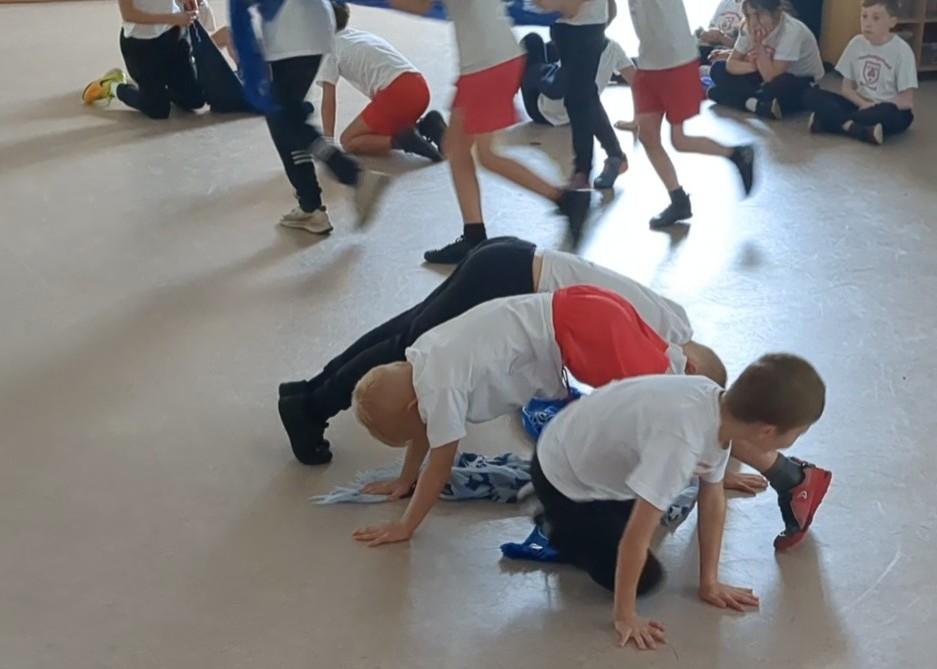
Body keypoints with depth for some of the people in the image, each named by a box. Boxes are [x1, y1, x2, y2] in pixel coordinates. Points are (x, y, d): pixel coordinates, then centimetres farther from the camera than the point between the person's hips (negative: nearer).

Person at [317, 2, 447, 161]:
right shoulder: (364, 36, 31)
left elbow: (328, 102, 3)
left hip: (397, 93, -8)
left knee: (348, 141, 5)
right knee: (378, 133, 28)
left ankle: (402, 140, -15)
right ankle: (424, 126, 7)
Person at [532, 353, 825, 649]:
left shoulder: (721, 406, -15)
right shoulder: (680, 439, -41)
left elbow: (713, 500, -2)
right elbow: (636, 536, -33)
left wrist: (710, 582, 3)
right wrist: (624, 616, -22)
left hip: (598, 463, 8)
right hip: (564, 479, -8)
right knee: (645, 577, -2)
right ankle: (560, 530, 12)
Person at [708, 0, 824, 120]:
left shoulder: (791, 30, -29)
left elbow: (771, 77, -33)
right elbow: (731, 64, -10)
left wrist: (757, 44, -34)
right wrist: (754, 65, -28)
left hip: (802, 83, -7)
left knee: (776, 86, -43)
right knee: (718, 69, -8)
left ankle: (750, 102, -15)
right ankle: (758, 105, -20)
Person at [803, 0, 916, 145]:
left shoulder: (902, 50, -12)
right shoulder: (856, 43, 1)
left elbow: (907, 101, -13)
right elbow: (846, 87, 5)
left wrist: (874, 106, -17)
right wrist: (864, 103, -13)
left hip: (890, 110, -5)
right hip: (860, 104, 5)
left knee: (886, 113, -41)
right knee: (811, 95, -15)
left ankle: (834, 120, -22)